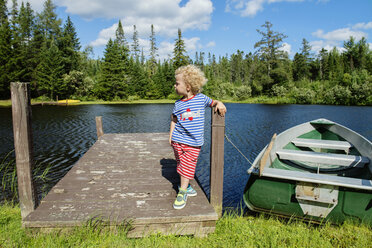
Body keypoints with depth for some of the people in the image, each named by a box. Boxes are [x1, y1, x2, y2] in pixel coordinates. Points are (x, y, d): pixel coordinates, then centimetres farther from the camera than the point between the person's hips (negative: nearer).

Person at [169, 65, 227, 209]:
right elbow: (174, 120, 10)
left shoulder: (202, 98, -2)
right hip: (178, 140, 2)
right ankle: (185, 186, 30)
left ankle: (182, 192, 12)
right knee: (181, 164, 10)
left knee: (187, 167, 0)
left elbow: (213, 103, 13)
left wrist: (219, 104, -9)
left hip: (194, 143, -1)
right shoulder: (178, 104, 2)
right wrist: (171, 135, 5)